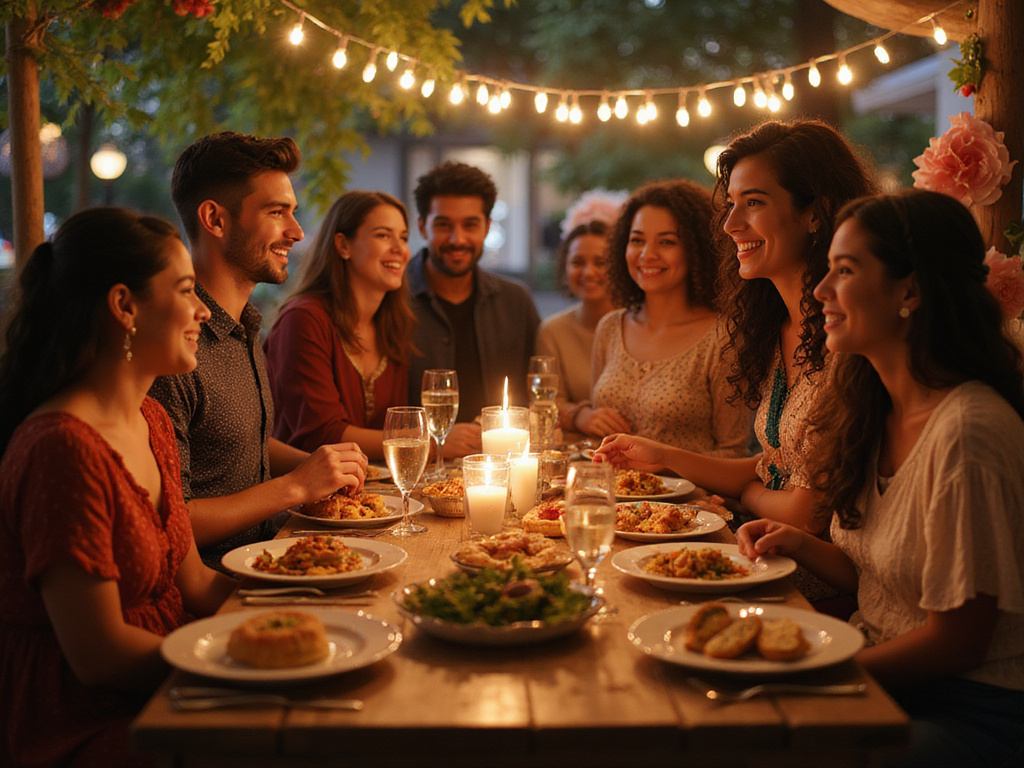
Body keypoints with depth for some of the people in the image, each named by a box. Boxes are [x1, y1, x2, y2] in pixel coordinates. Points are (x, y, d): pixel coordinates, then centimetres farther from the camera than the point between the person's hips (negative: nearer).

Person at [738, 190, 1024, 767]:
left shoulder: (967, 431, -23)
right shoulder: (881, 413, 6)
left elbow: (955, 643, -18)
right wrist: (801, 545, -3)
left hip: (974, 715, -8)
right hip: (888, 684, 8)